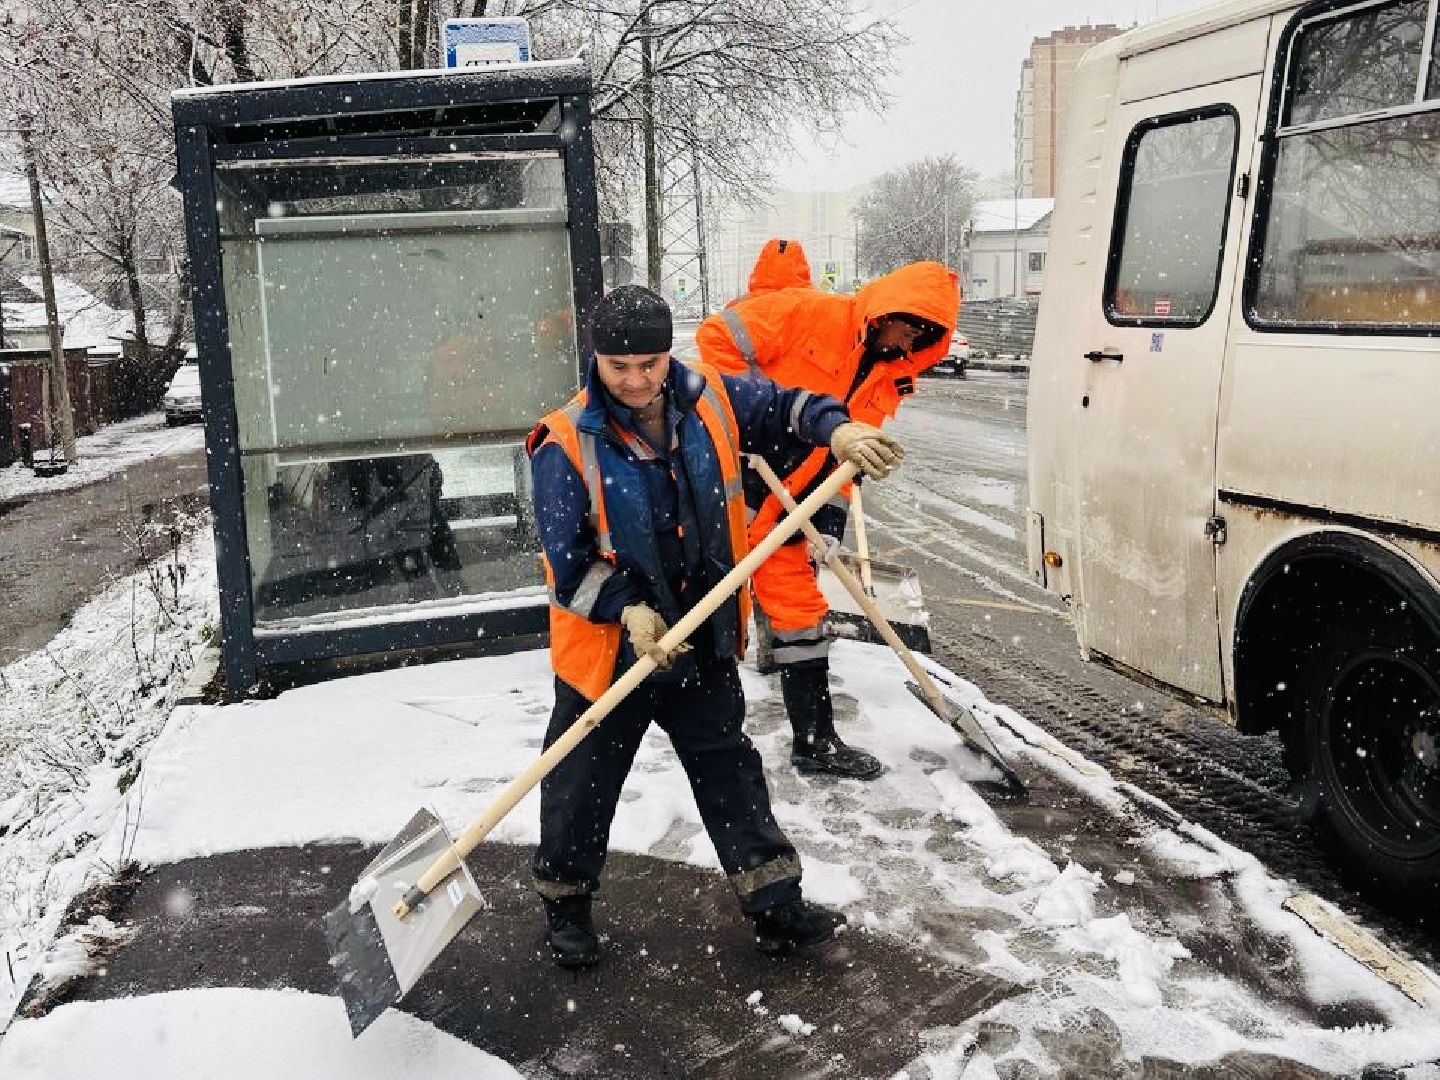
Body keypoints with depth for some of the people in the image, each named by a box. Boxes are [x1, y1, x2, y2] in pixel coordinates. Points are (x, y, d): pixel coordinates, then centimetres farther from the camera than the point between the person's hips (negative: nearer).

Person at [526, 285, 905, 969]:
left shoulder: (710, 400, -6)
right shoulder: (567, 445, -17)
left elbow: (784, 408, 8)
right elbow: (567, 562, -16)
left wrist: (836, 430, -11)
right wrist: (627, 608, -29)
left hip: (703, 639, 4)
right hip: (608, 645, -3)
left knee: (730, 769, 15)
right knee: (583, 783, 10)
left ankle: (775, 903, 28)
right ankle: (564, 902, 34)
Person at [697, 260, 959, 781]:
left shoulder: (888, 380, 9)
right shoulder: (809, 312, -12)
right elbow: (717, 336, -15)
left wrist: (830, 518, -5)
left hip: (781, 507, 7)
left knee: (800, 608, 10)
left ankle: (816, 739, 20)